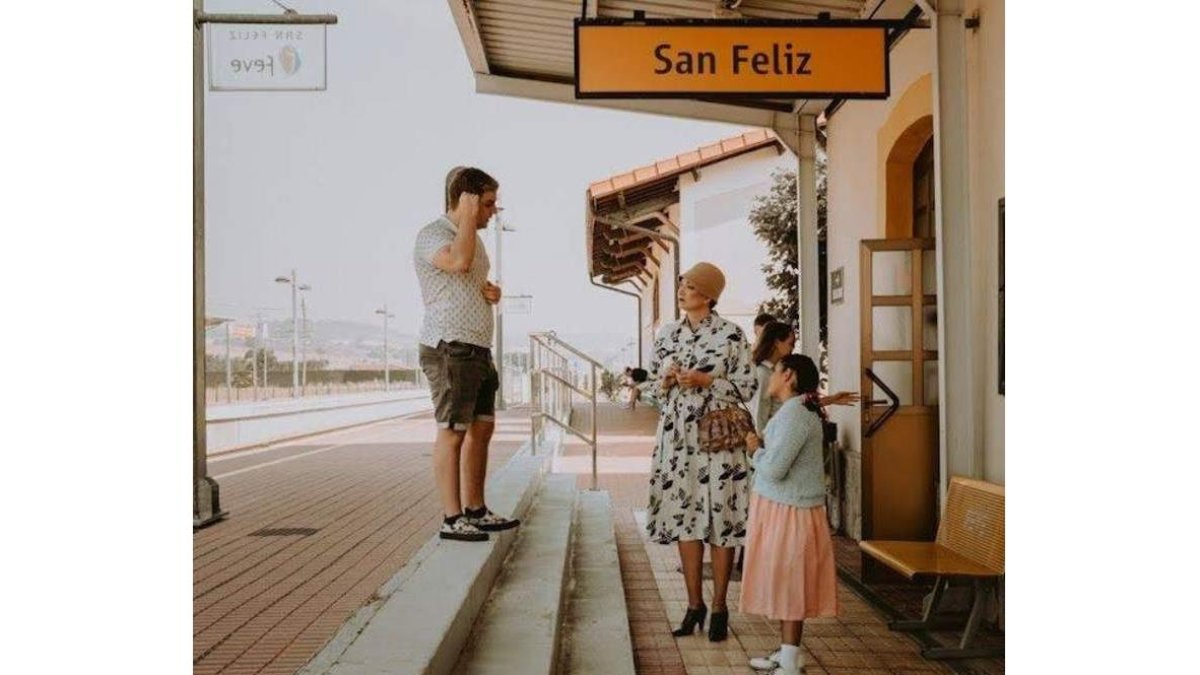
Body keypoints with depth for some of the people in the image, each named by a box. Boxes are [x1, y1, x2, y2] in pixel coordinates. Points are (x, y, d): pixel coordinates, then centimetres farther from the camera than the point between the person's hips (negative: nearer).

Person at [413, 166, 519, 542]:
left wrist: (492, 291, 10)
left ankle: (475, 511, 21)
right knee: (453, 431, -8)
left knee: (482, 428, 12)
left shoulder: (473, 238, 19)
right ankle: (451, 519, -4)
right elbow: (459, 262, -31)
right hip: (449, 347, -9)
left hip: (479, 348, 10)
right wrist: (469, 216, -17)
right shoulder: (432, 235, -9)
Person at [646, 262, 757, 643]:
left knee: (720, 516, -2)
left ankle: (719, 608, 10)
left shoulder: (731, 334, -4)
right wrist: (667, 380, -4)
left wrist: (706, 380, -15)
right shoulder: (667, 334, 10)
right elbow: (655, 382, 18)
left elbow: (747, 386, -4)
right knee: (683, 514, 6)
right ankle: (694, 604, 18)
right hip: (677, 434, 5)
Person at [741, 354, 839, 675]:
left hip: (788, 512, -10)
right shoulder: (797, 411, 14)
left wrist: (755, 450, -8)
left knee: (789, 584, -2)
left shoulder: (794, 413, -20)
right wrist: (762, 446, 3)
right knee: (784, 584, 16)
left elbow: (774, 468, -25)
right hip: (780, 508, 10)